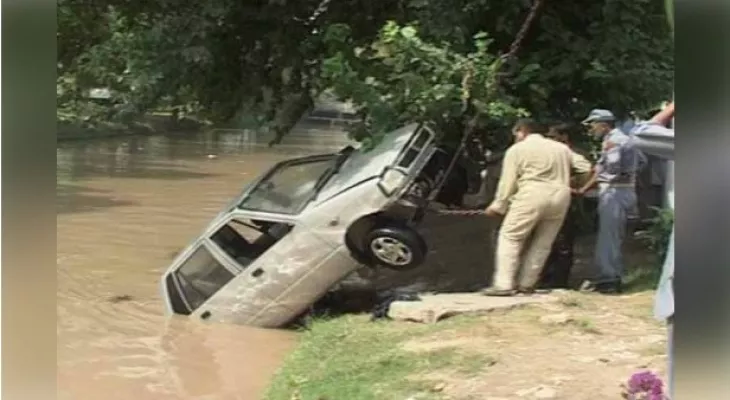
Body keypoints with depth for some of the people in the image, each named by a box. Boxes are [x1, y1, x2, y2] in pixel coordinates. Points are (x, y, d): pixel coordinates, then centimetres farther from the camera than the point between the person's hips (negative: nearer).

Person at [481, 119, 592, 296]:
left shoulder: (517, 150, 8)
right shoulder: (562, 148, 23)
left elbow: (508, 182, 3)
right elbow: (586, 168, 19)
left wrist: (498, 206, 9)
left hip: (532, 195, -5)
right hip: (560, 196, 5)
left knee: (509, 237, 0)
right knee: (542, 242, 13)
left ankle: (503, 285, -9)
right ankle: (527, 284, 13)